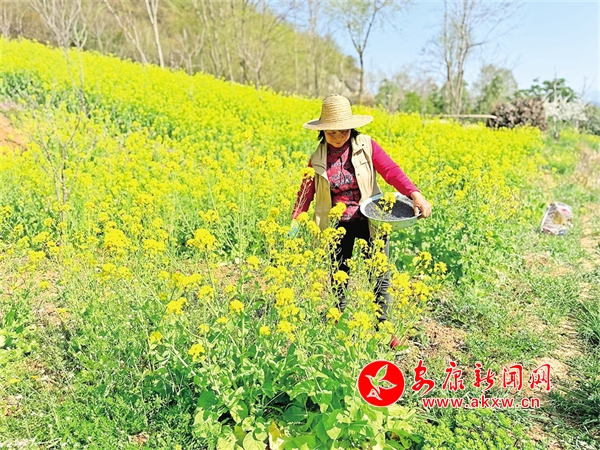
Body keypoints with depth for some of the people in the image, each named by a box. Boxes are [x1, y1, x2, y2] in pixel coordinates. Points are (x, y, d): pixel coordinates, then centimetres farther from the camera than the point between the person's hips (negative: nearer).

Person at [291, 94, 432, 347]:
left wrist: (415, 194, -32)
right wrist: (295, 221, -13)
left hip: (369, 221, -1)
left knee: (380, 275, 3)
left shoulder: (366, 147, -7)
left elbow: (391, 171, -17)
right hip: (337, 226, 2)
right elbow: (306, 190, 0)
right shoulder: (318, 158, 0)